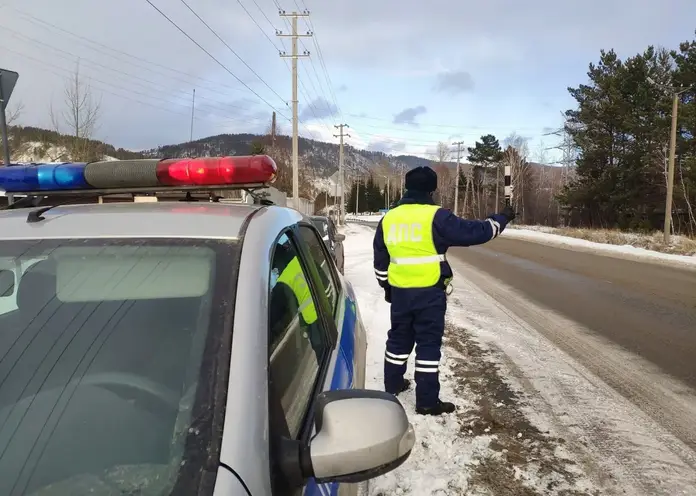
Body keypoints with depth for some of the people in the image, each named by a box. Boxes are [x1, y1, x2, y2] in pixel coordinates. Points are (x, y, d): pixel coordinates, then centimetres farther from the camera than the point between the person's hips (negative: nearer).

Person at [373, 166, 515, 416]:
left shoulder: (388, 219, 6)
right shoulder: (436, 217, -12)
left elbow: (380, 260, 14)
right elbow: (474, 232, -8)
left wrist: (386, 287, 26)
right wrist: (502, 218, 8)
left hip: (399, 291, 6)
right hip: (429, 292, -5)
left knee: (399, 337, 20)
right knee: (428, 343, 2)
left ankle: (393, 384, 34)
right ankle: (427, 401, 7)